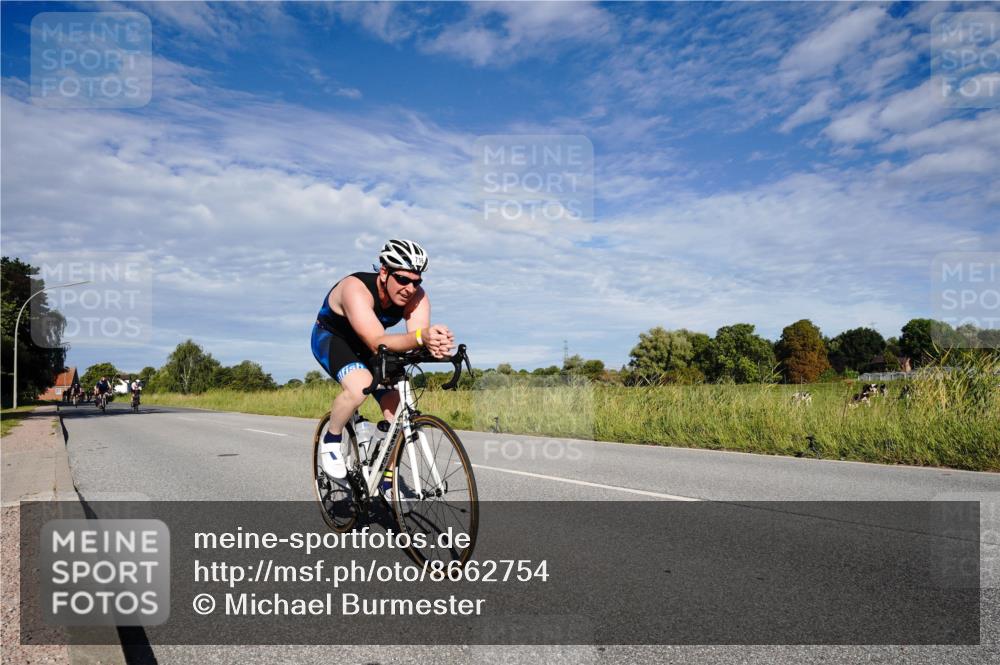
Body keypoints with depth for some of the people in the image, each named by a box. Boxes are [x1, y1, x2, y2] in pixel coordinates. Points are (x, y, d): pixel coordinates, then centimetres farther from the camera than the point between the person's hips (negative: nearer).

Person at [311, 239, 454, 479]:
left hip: (364, 347, 5)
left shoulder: (417, 297, -23)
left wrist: (434, 344, -61)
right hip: (330, 338, -5)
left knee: (397, 410, -7)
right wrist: (421, 336, -66)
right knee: (360, 386, -35)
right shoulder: (356, 288, -38)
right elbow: (377, 343, -49)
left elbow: (417, 342, -36)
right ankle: (331, 441, -7)